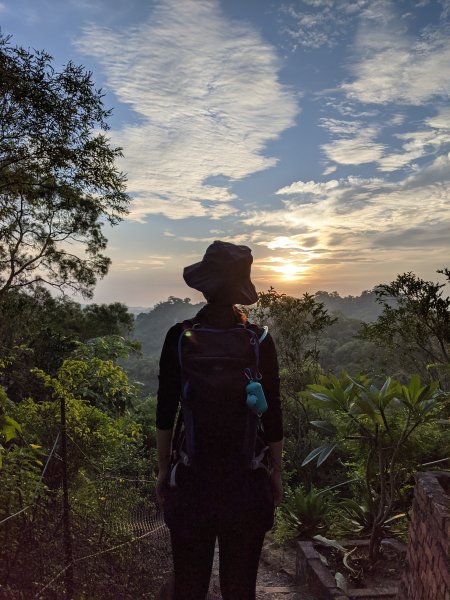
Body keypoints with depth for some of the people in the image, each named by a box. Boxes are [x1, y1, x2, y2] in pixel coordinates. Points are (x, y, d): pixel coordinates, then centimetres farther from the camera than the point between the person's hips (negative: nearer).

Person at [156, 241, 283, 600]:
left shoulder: (179, 337, -9)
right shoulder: (260, 340, -9)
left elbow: (165, 411, -4)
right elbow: (272, 414, -3)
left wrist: (163, 469, 7)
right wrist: (276, 472, 9)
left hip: (192, 473, 0)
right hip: (245, 476, 0)